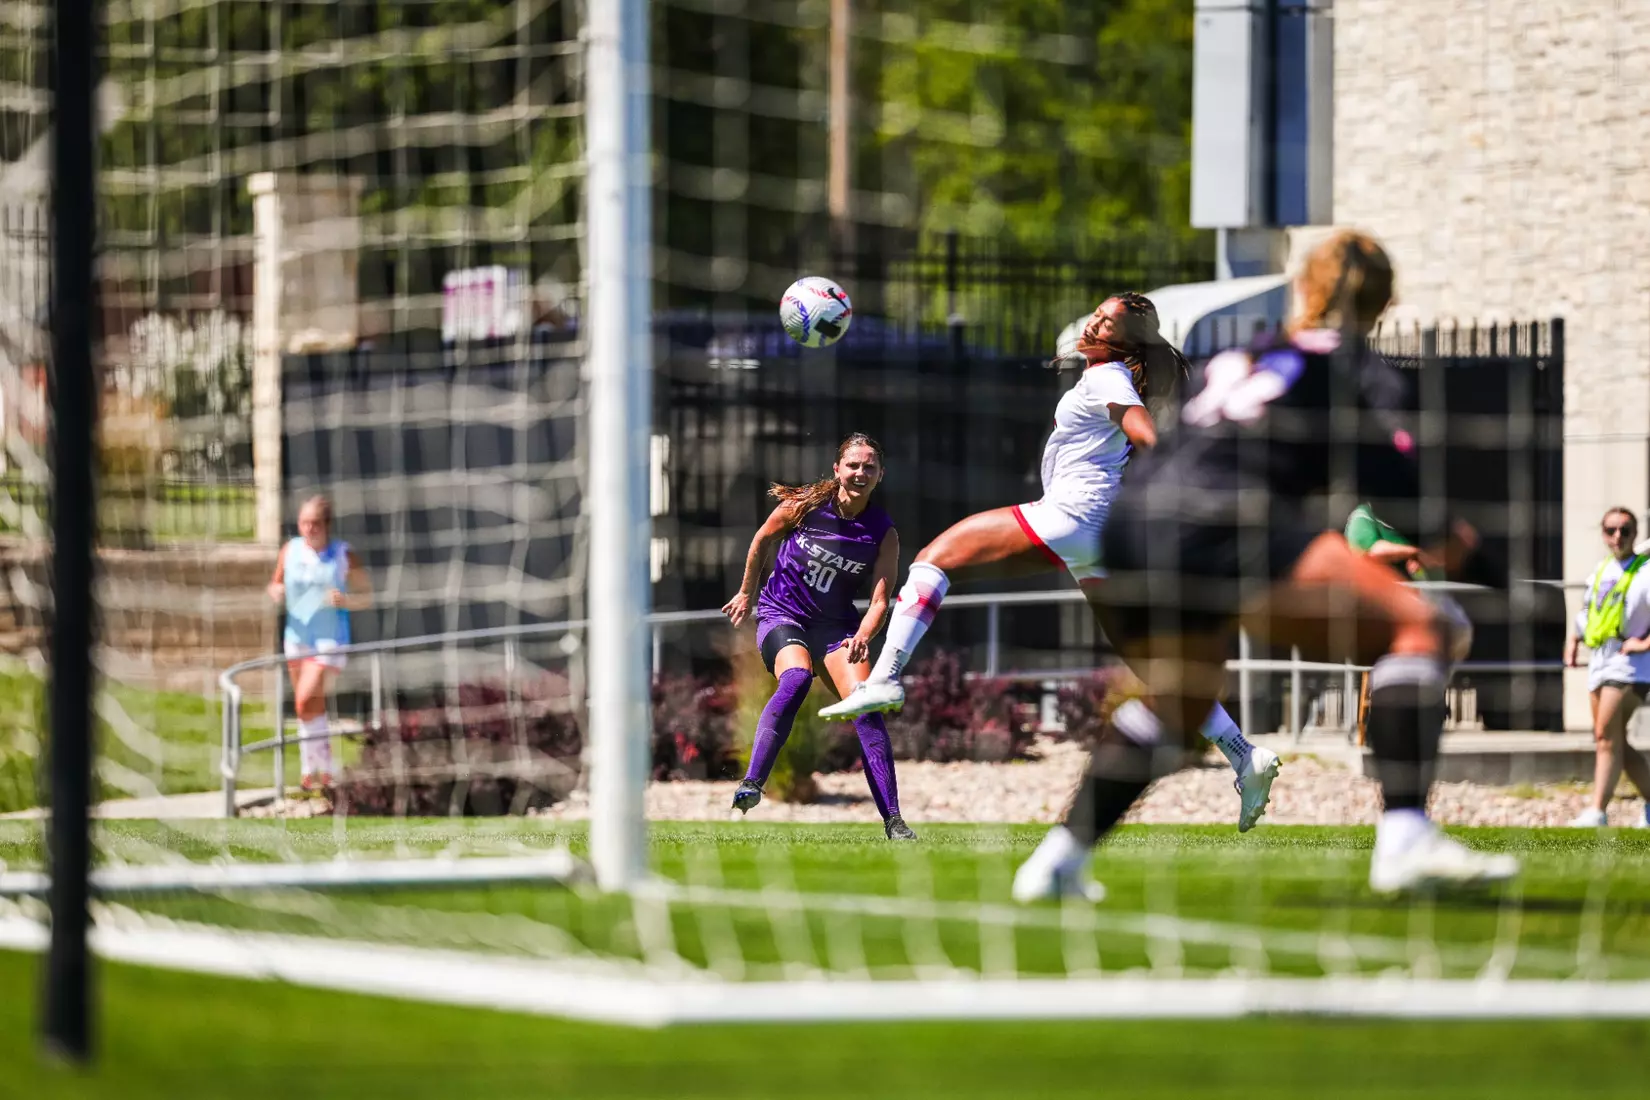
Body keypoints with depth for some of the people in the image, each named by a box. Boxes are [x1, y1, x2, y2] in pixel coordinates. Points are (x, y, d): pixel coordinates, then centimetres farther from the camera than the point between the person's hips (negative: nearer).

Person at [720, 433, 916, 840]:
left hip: (835, 624, 2)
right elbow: (763, 540, 7)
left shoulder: (884, 534, -8)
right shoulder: (805, 506, -11)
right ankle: (751, 784, -38)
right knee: (796, 678, -33)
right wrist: (746, 594, 16)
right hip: (781, 612, -2)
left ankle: (892, 819, -16)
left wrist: (862, 636, -33)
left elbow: (880, 600, -13)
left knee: (865, 705, -16)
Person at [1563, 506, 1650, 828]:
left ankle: (1597, 811, -19)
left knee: (1607, 736, -16)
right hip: (1599, 663, 8)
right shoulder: (1602, 571, 14)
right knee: (1615, 742, 9)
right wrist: (1574, 640, 19)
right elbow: (1587, 608, 31)